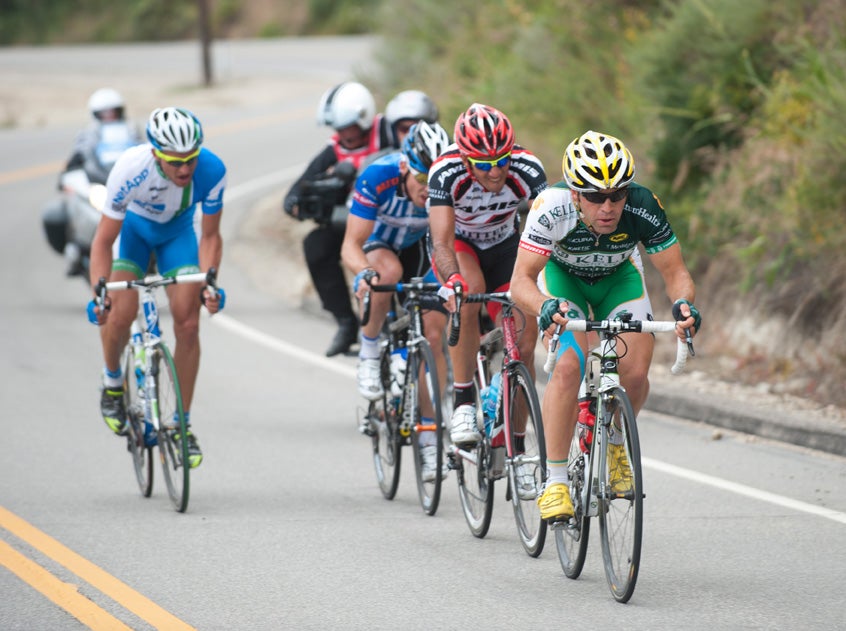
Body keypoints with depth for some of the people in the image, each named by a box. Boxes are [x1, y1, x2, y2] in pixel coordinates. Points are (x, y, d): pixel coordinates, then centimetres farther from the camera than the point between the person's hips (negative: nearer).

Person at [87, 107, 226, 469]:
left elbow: (209, 235, -19)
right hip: (132, 227, -1)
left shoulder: (212, 170, -33)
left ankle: (182, 424, 0)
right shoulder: (130, 169, -37)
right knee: (120, 315, -20)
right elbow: (104, 240, -28)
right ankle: (113, 383, 12)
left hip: (178, 232, 1)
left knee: (188, 324, -11)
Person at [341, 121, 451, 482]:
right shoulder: (377, 178, -33)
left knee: (433, 334, -13)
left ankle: (428, 437, -4)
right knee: (390, 271, -38)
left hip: (419, 249, 2)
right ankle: (369, 351, -15)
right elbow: (351, 245, -31)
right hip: (378, 246, -2)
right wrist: (364, 273, -51)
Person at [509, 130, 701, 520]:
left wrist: (683, 303, -47)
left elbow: (674, 272, -25)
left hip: (618, 278, 2)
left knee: (635, 372, -16)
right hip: (562, 275, -2)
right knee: (569, 366, -25)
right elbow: (521, 280, -37)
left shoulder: (643, 208, -33)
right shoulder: (552, 209, -37)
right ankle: (555, 480, -17)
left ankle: (615, 444, 15)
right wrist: (545, 307, -58)